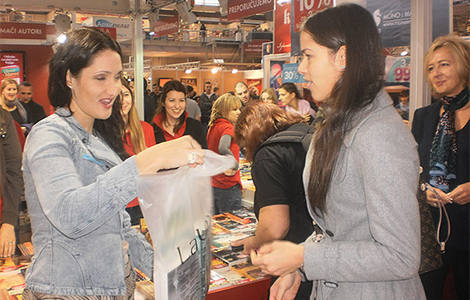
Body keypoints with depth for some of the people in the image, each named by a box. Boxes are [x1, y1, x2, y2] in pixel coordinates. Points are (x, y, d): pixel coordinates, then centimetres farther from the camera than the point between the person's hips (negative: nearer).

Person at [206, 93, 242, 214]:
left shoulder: (212, 127, 11)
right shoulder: (228, 127, -14)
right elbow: (223, 148, -32)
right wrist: (235, 166, -22)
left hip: (213, 185, 9)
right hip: (228, 186, -9)